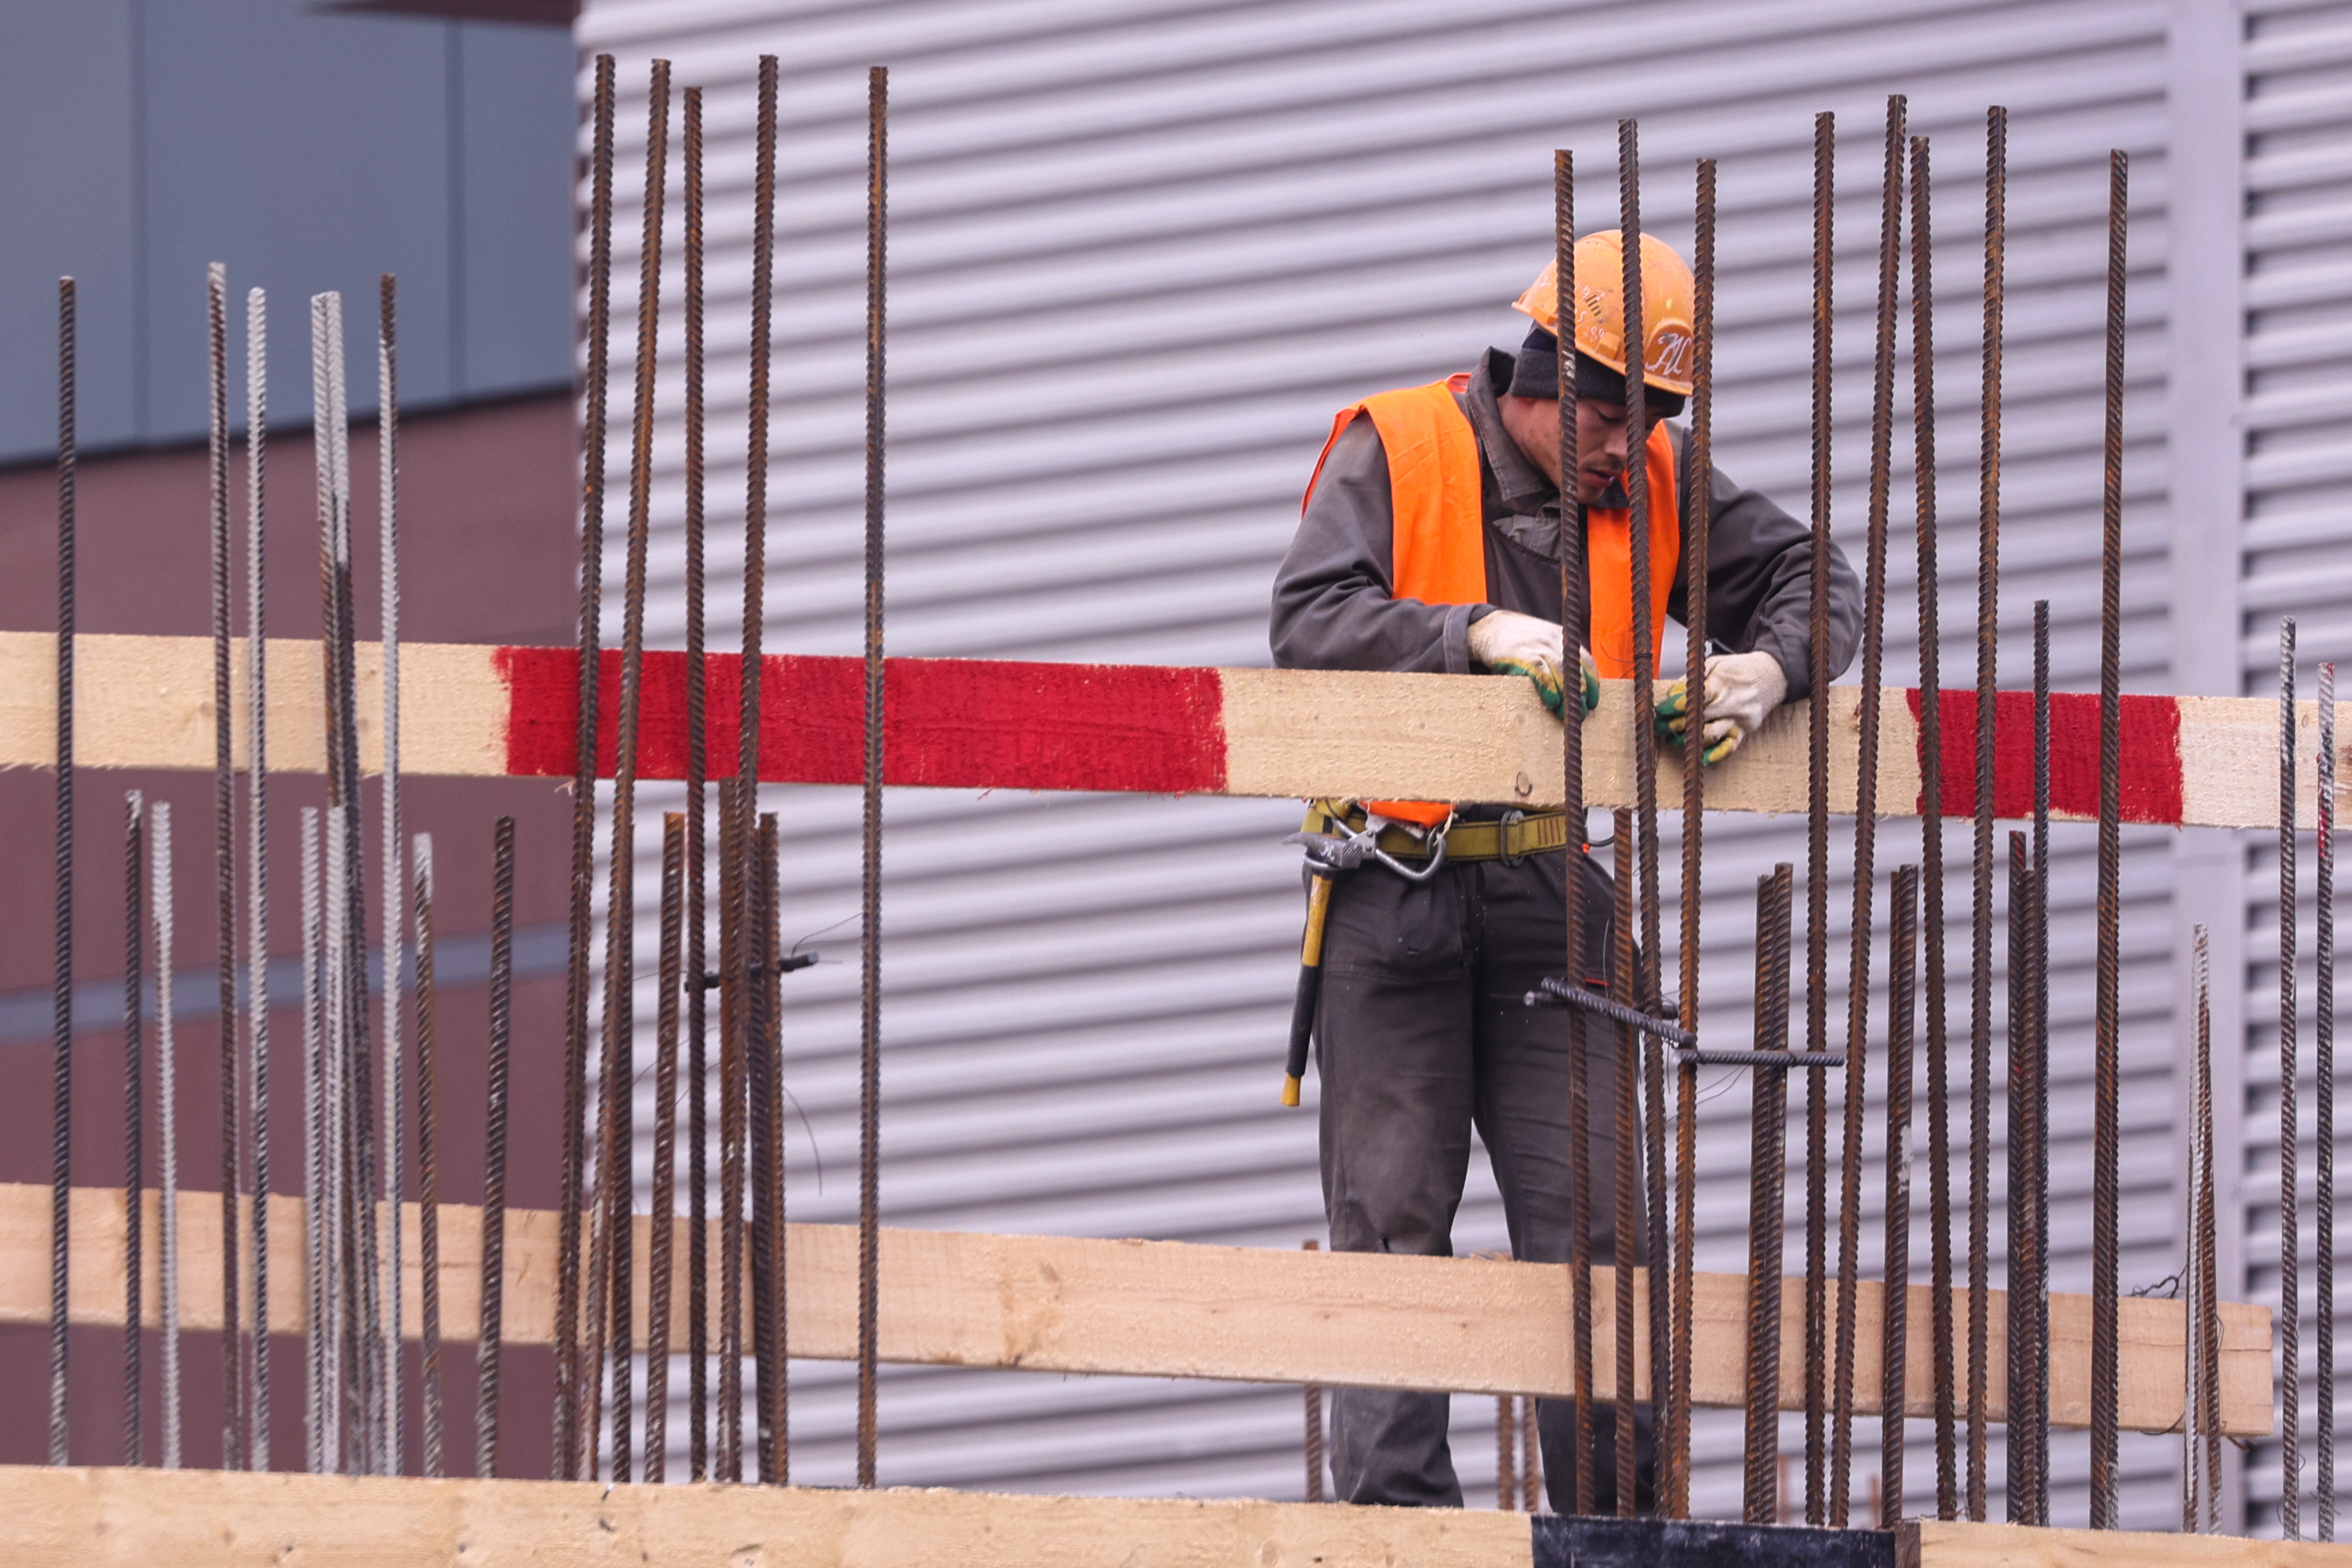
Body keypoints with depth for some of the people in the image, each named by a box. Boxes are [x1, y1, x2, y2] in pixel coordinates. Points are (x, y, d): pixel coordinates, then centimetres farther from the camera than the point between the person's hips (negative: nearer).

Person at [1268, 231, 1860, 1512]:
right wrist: (1478, 630, -29)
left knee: (1591, 1212, -1)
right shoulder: (1394, 453, -7)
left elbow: (1811, 582, 8)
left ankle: (1616, 1511, 1)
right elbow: (1310, 623, -17)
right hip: (1396, 887, -3)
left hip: (1547, 888, 3)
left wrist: (1771, 665, -14)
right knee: (1391, 1219, -3)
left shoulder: (1656, 483, 5)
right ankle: (1394, 1514, -3)